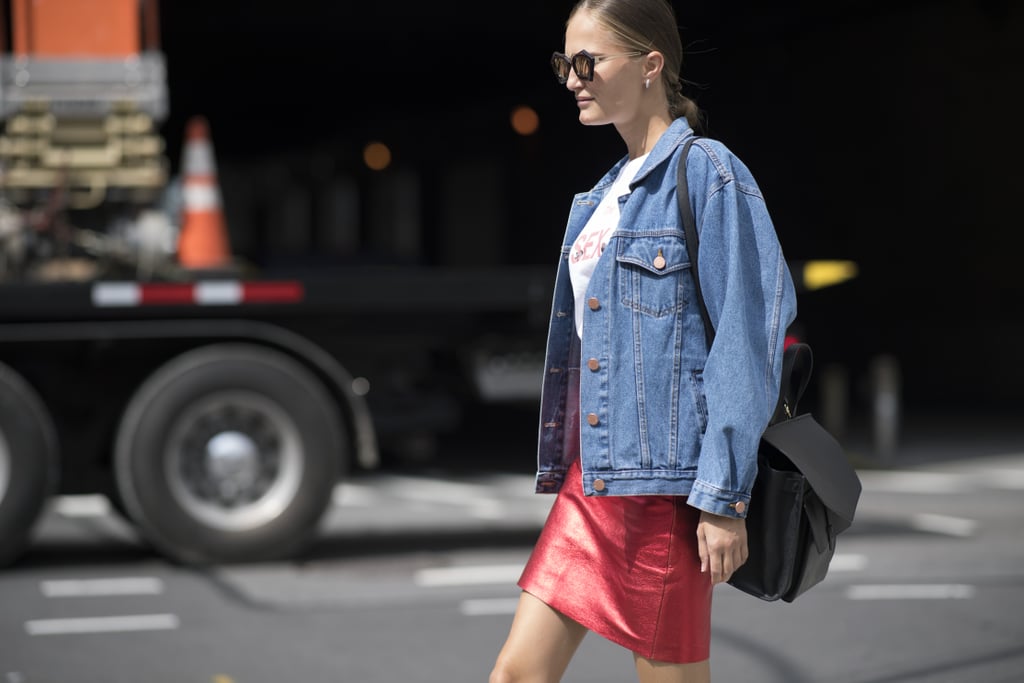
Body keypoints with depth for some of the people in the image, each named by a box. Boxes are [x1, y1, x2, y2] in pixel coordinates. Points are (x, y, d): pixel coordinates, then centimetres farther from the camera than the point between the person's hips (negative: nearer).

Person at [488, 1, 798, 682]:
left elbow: (746, 337, -13)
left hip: (665, 474, -8)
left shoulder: (709, 173, -8)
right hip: (592, 477, 8)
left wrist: (724, 496, -17)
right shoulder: (607, 193, 17)